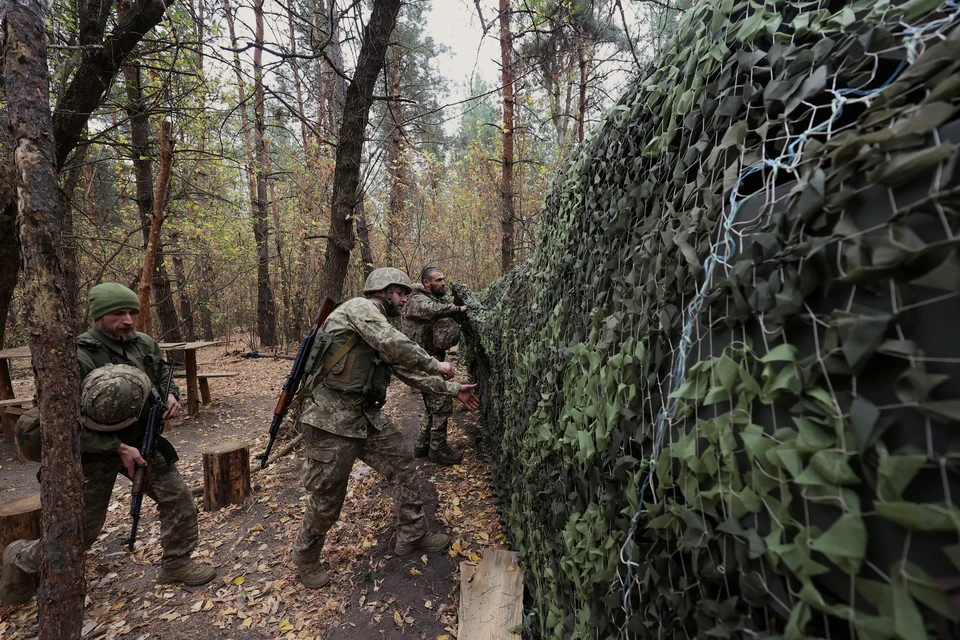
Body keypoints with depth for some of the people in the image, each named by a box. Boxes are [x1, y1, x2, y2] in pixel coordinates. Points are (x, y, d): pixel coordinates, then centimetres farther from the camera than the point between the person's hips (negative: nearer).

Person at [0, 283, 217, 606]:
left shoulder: (146, 344, -5)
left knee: (179, 499, 1)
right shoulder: (77, 356, -22)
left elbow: (163, 378, 12)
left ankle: (176, 564, 21)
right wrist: (118, 448, -22)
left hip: (140, 442, 5)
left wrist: (171, 396, -11)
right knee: (83, 528, 8)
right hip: (94, 451, -4)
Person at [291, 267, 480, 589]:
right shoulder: (359, 307, -12)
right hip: (331, 418, -9)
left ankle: (412, 535, 28)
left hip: (367, 415, 9)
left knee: (403, 468, 10)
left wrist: (453, 389, 14)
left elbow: (411, 373, 17)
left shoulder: (384, 336, 15)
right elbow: (396, 346, -25)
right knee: (327, 499, 6)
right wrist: (436, 365, -12)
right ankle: (306, 557, 33)